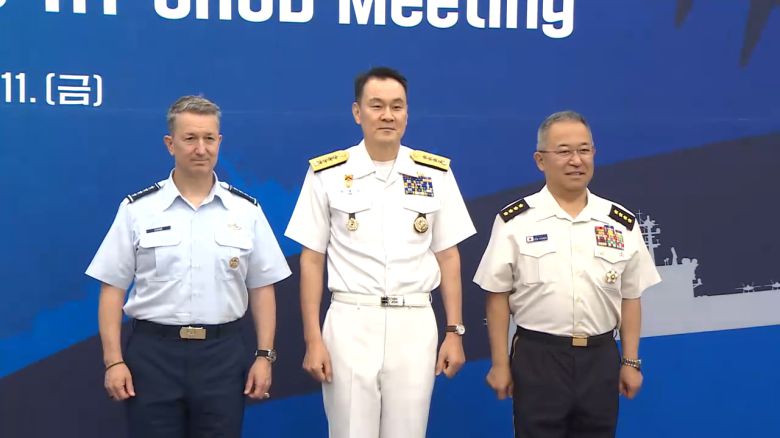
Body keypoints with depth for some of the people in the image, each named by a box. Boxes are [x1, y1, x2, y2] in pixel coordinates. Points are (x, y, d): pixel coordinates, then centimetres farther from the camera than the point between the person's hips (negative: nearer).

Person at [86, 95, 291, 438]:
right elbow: (113, 288, 0)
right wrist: (113, 360, -6)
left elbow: (261, 288, 6)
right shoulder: (137, 209, 0)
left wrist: (264, 355, 0)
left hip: (223, 354, 1)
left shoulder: (246, 210, 3)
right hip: (152, 353, -1)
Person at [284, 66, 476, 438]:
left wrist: (454, 332, 3)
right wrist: (313, 339, -4)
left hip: (415, 326, 2)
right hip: (350, 325, -1)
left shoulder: (436, 174, 5)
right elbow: (312, 260, 1)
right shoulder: (327, 174, -1)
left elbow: (448, 257, 8)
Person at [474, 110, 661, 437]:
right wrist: (500, 363, -4)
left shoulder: (622, 224, 5)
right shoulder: (515, 221, -5)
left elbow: (630, 297, 8)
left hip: (600, 357, 3)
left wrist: (631, 361, 6)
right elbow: (498, 295, -3)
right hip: (537, 357, -3)